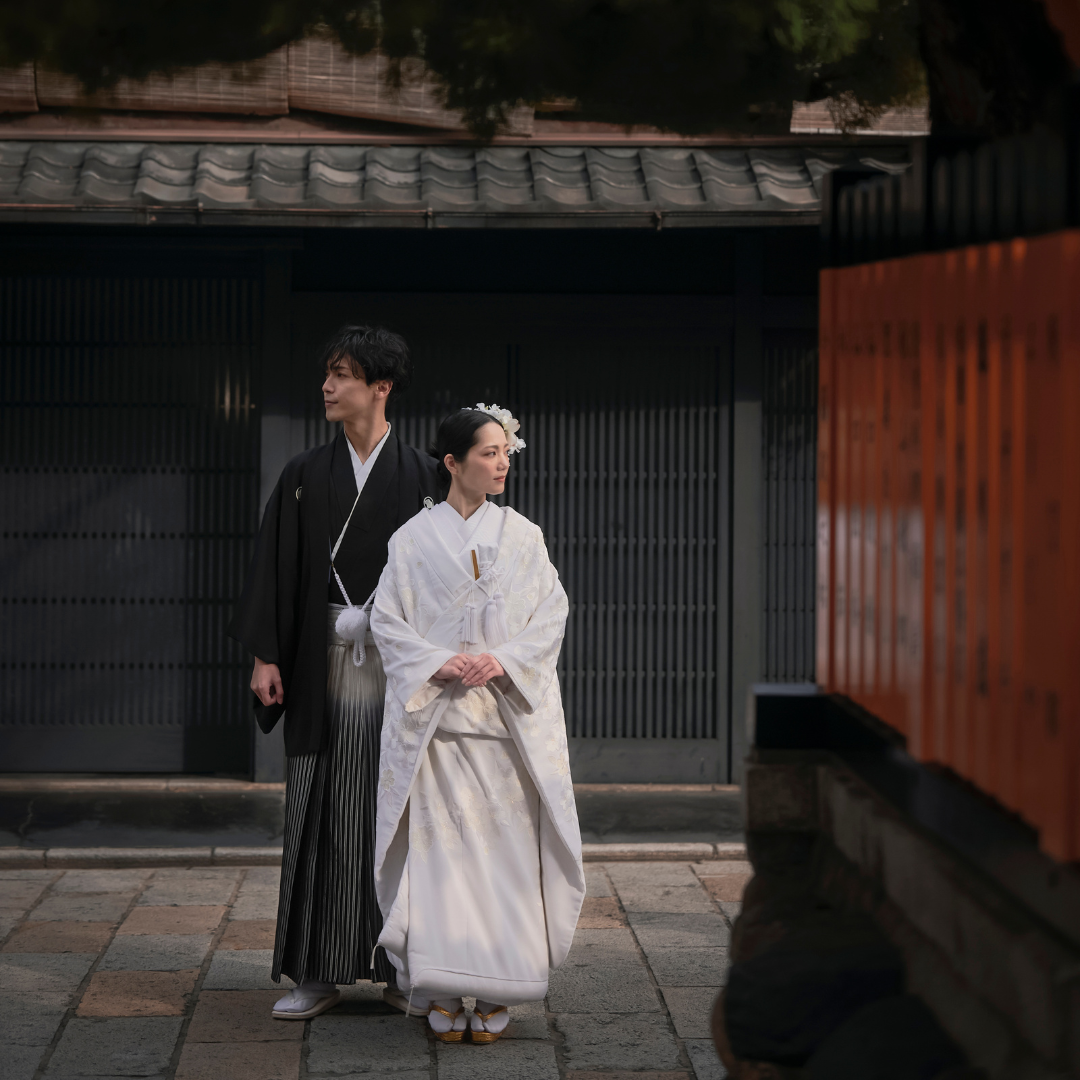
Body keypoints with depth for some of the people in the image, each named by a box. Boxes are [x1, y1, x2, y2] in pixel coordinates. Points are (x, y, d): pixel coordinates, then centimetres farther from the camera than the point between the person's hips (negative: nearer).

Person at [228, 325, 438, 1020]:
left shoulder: (423, 476, 2)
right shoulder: (306, 476, 9)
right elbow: (278, 567, 7)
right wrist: (265, 656, -1)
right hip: (326, 666, 2)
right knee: (322, 814, 1)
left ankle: (403, 967, 10)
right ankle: (319, 974, 7)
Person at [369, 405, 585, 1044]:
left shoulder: (523, 537, 8)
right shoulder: (414, 540, 4)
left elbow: (551, 616, 4)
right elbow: (387, 620, 2)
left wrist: (504, 660, -13)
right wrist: (439, 662, -13)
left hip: (508, 717, 1)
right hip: (434, 720, -1)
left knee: (505, 843, -3)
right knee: (439, 847, -5)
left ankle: (498, 991, 2)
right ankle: (443, 993, -1)